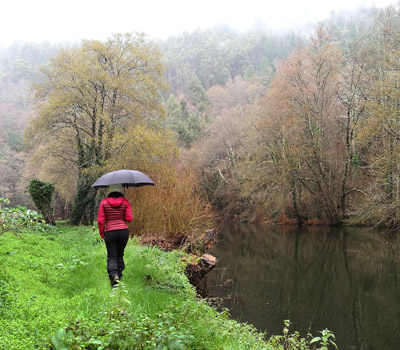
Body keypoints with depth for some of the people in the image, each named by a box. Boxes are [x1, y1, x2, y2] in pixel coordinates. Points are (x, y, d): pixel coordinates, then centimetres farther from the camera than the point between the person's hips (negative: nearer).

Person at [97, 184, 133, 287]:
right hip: (124, 231, 2)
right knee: (120, 254, 17)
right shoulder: (125, 202, 0)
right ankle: (119, 274, 21)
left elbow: (100, 220, -3)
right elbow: (129, 218, -3)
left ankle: (114, 275, -20)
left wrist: (102, 234, 7)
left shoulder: (104, 202, -2)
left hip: (110, 232, -2)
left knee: (111, 256, 2)